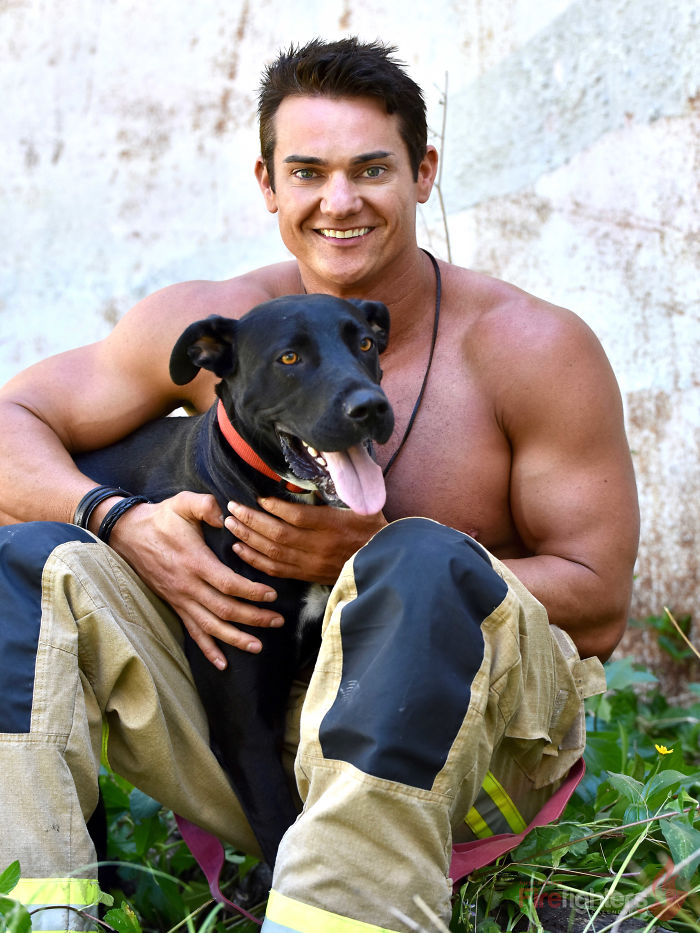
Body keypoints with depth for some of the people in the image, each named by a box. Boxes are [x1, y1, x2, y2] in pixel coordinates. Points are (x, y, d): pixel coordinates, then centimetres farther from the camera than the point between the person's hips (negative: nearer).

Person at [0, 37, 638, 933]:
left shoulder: (535, 348, -8)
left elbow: (598, 605, -8)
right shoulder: (209, 325, 0)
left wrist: (378, 561, -21)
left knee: (425, 567, -36)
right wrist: (127, 523, -18)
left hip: (476, 749, -3)